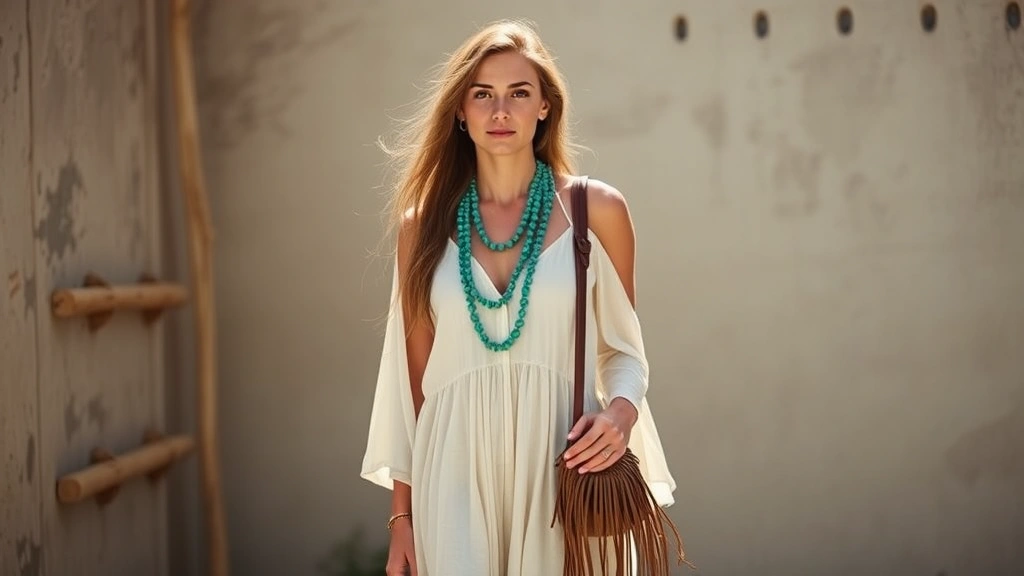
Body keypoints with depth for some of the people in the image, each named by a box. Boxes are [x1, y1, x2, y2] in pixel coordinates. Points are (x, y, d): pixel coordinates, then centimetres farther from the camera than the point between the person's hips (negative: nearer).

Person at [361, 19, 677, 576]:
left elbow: (621, 347, 9)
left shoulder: (597, 210, 2)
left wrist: (622, 409, -14)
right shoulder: (423, 224, 5)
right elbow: (412, 376, 8)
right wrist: (401, 514, 7)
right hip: (455, 471, 1)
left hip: (558, 465, 0)